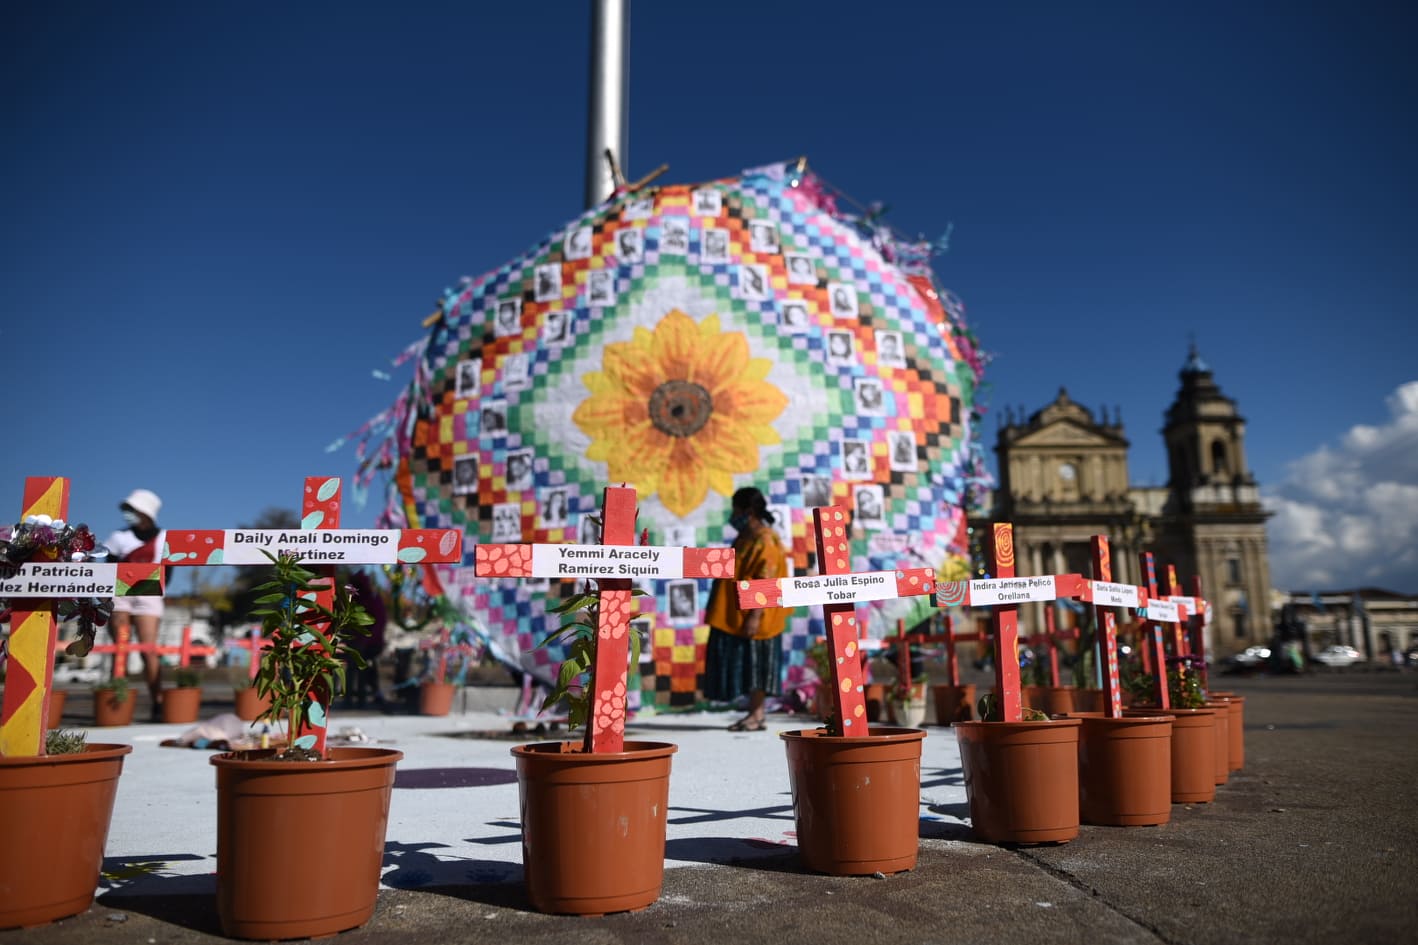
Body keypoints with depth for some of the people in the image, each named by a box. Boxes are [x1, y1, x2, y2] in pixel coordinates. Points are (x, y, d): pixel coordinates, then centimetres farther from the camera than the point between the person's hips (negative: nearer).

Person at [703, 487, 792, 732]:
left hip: (752, 618, -9)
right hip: (736, 616, 9)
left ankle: (757, 716, 3)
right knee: (745, 665, 10)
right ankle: (753, 714, 15)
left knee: (754, 664, -4)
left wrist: (754, 615, -24)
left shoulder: (764, 541, -14)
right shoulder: (746, 538, 16)